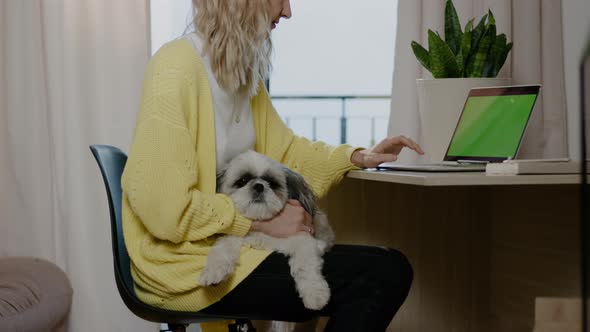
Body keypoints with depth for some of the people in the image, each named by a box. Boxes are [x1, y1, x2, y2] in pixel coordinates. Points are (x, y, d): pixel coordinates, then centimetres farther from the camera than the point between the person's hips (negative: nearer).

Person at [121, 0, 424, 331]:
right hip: (186, 260, -9)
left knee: (391, 267, 4)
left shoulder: (244, 71, 7)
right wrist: (263, 221, -15)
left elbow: (282, 150, 20)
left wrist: (358, 157, 6)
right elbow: (164, 205, -22)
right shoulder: (177, 67, -19)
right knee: (385, 274, -14)